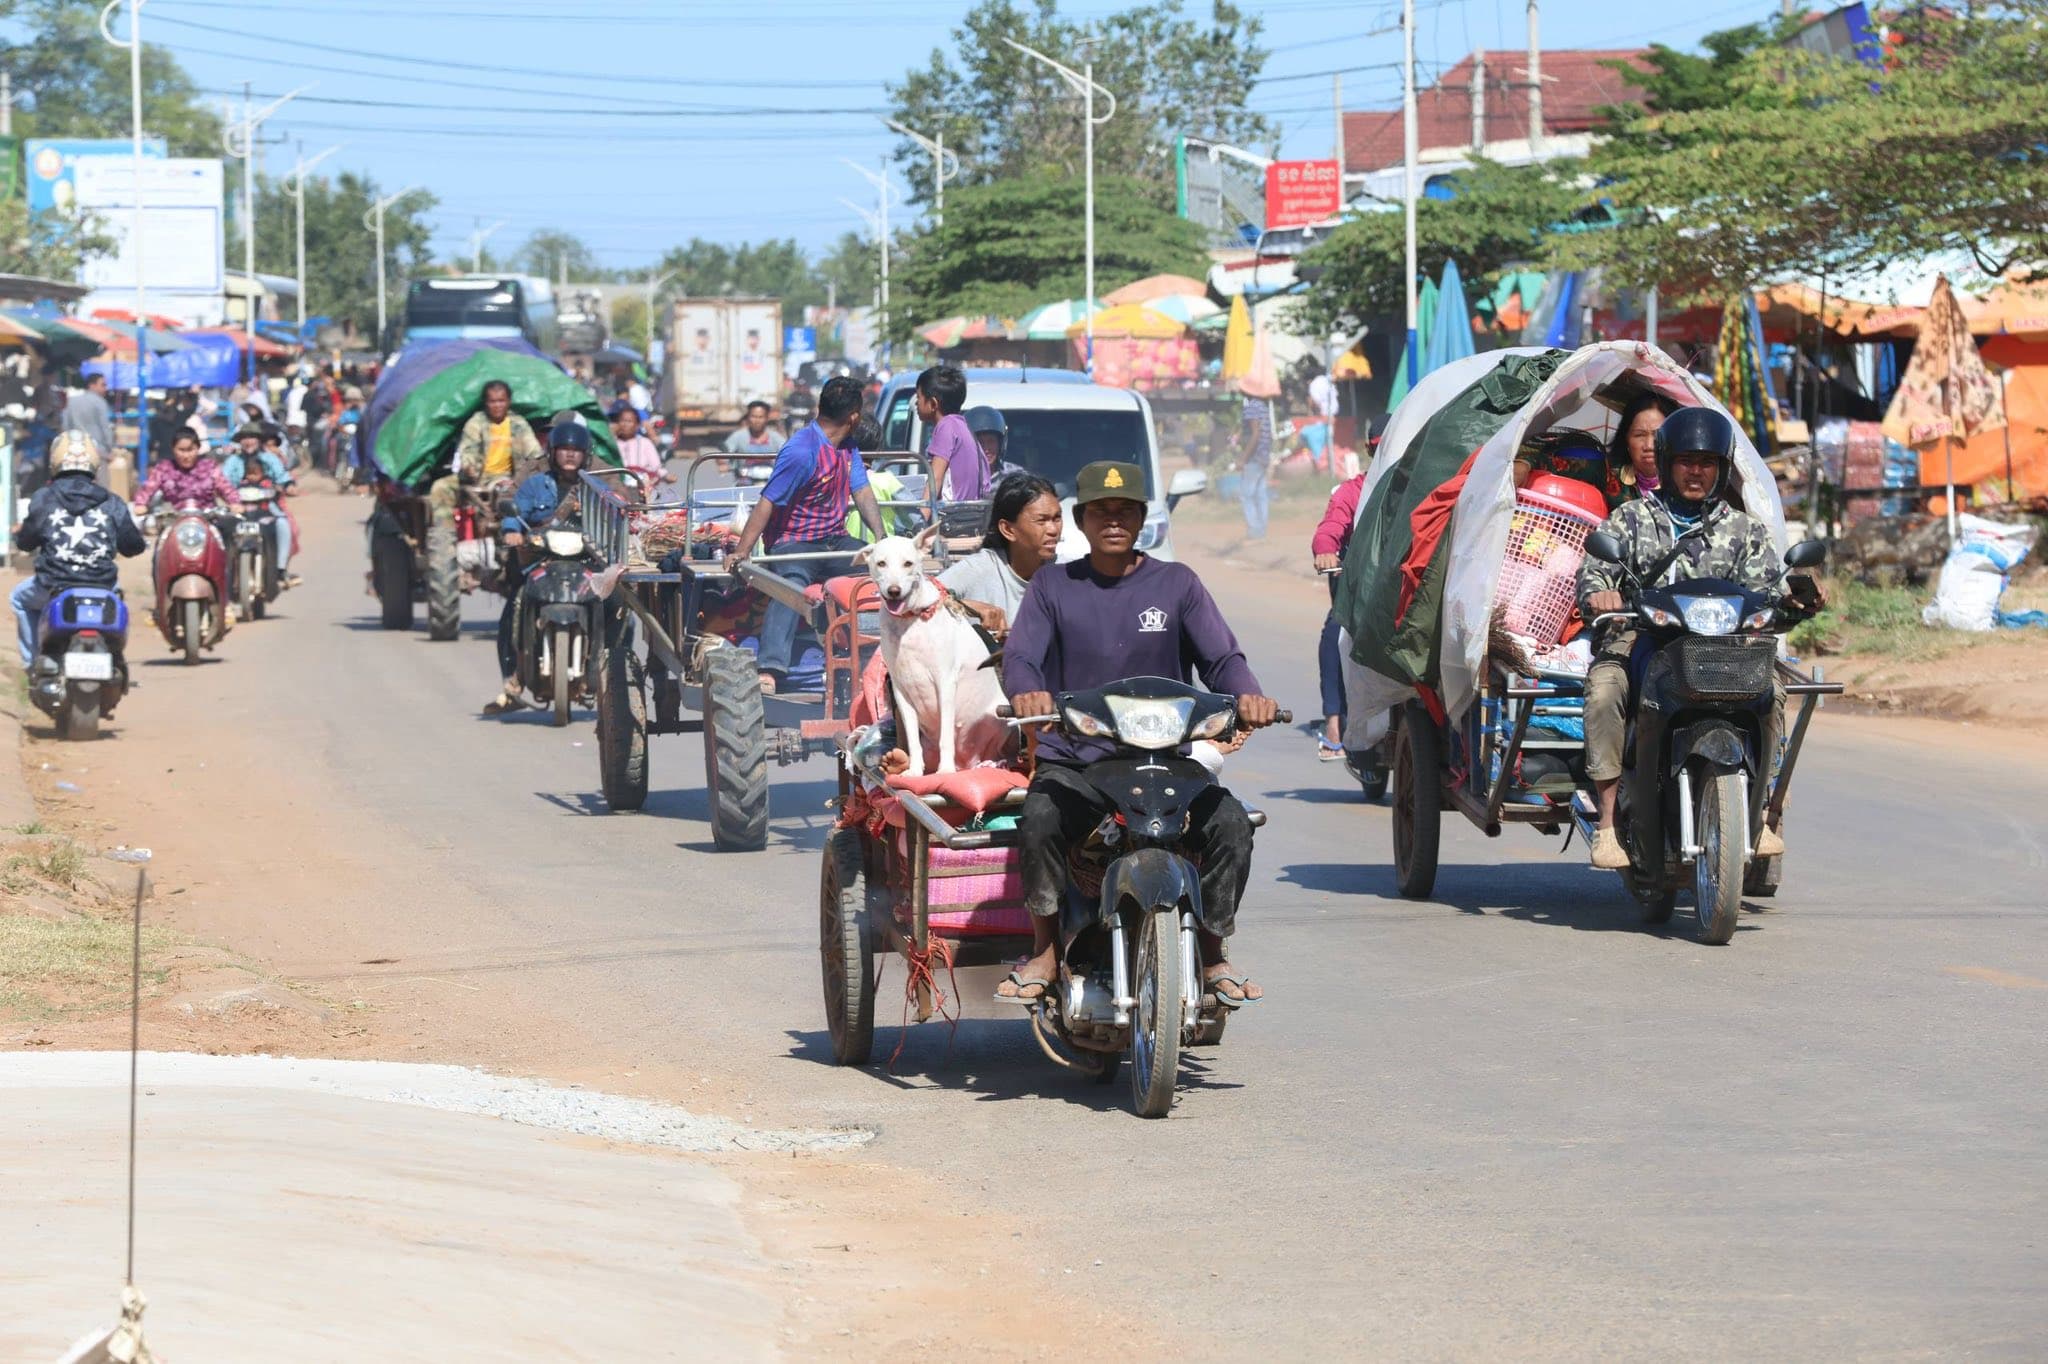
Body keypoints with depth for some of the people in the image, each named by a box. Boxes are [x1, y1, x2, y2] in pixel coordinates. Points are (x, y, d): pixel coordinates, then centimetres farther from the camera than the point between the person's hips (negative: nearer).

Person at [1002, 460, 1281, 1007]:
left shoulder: (1176, 583, 9)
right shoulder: (1053, 585, 9)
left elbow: (1220, 655, 1)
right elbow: (1021, 654, -4)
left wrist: (1246, 695, -23)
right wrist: (1026, 691, -29)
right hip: (1073, 761, -1)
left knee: (1230, 823, -24)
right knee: (1040, 817, -33)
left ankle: (1212, 955, -3)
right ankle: (1044, 953, -15)